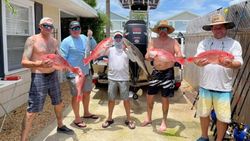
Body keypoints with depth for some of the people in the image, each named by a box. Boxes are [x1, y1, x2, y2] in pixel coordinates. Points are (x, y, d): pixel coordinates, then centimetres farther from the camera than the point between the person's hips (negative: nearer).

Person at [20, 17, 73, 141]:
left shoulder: (54, 41, 7)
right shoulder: (32, 40, -11)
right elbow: (24, 62, -17)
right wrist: (39, 64, -35)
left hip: (53, 76, 7)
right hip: (38, 78, -6)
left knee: (58, 103, 21)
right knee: (32, 110, -7)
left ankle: (60, 126, 44)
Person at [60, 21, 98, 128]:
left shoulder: (84, 38, 8)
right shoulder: (66, 41, -10)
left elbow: (94, 48, 6)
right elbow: (63, 58, -13)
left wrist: (90, 37, -6)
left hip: (86, 71, 7)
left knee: (87, 92, 18)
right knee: (76, 95, 0)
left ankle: (86, 113, 38)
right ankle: (77, 118, 15)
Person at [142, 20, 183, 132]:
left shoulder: (173, 42, -3)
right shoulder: (153, 42, 3)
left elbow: (180, 55, -13)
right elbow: (147, 57, -4)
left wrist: (172, 57, -35)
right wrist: (148, 56, -28)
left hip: (168, 72, -3)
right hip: (155, 72, 3)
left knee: (165, 98, 4)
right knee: (149, 95, 8)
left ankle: (164, 122, 20)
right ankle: (148, 118, 29)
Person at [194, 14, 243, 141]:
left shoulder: (234, 44, 0)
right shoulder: (204, 43, 6)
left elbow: (239, 63, -9)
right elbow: (196, 58, -5)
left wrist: (230, 64, -33)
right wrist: (199, 62, -30)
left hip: (223, 88, -2)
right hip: (205, 86, 2)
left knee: (222, 117, 6)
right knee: (203, 113, 14)